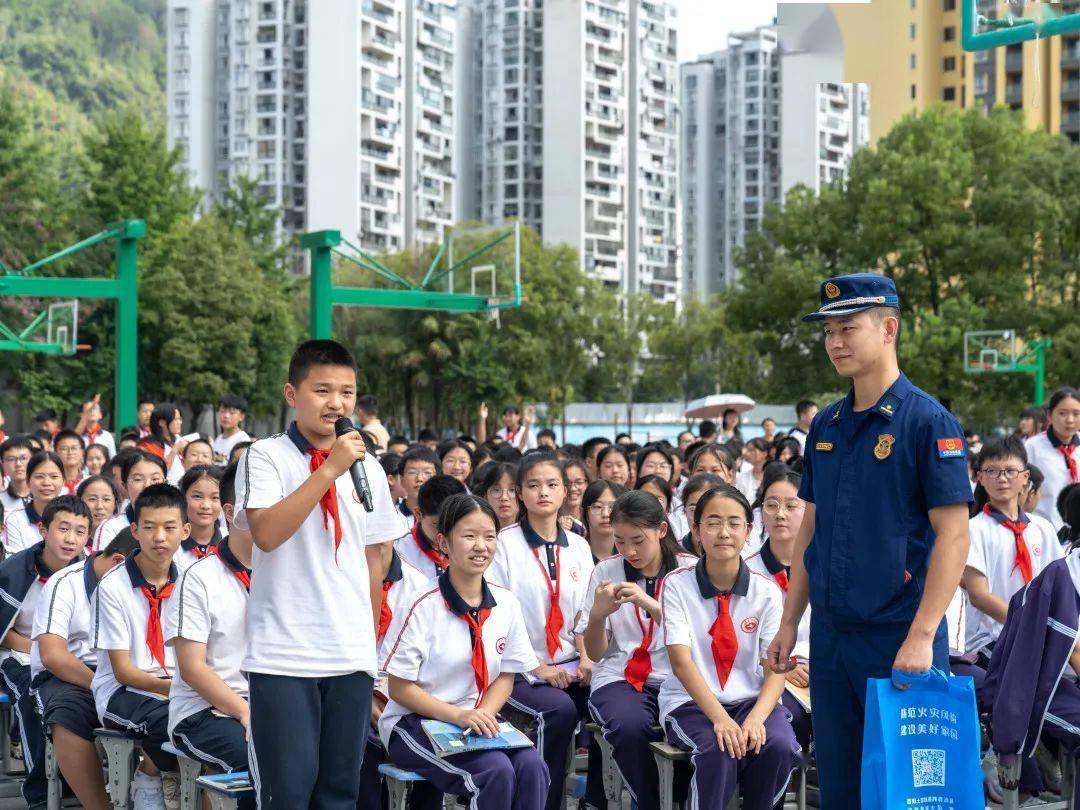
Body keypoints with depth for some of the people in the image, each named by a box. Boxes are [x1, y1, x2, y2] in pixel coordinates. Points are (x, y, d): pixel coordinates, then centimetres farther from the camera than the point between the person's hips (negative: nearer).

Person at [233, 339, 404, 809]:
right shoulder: (265, 457, -3)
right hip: (283, 657, -4)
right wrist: (329, 470, -19)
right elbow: (266, 533, -19)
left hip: (352, 657, 4)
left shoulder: (368, 468, 10)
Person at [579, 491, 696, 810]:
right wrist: (598, 614, -11)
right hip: (619, 678, 1)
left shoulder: (689, 569, 5)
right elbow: (595, 653, 9)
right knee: (631, 726, -34)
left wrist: (651, 605, -20)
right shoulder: (606, 571, 8)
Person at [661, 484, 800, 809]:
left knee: (779, 745, -28)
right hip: (691, 701, -2)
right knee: (719, 749, -33)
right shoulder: (677, 584, -4)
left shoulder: (767, 590, 1)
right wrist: (720, 718, -27)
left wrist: (756, 718, -24)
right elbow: (681, 661, -13)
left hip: (750, 699, 2)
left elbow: (776, 668, -4)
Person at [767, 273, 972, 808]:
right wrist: (789, 623, 12)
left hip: (900, 637, -6)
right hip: (830, 633, 6)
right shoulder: (825, 426, 11)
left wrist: (921, 637, -20)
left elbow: (953, 534, -14)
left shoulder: (927, 422, -10)